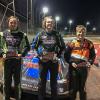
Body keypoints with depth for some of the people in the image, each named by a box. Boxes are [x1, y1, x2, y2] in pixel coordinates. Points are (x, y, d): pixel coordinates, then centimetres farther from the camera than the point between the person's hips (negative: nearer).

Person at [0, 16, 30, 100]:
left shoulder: (22, 35, 1)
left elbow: (27, 47, 4)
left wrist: (22, 54, -10)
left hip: (17, 61, -1)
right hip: (7, 60, 1)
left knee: (17, 81, 10)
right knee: (7, 81, 9)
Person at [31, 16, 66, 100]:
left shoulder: (57, 34, -1)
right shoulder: (40, 34, -1)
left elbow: (63, 47, 8)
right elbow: (34, 46, 5)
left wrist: (58, 55, -1)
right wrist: (39, 55, -3)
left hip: (54, 61, 1)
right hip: (43, 61, 0)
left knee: (54, 82, 12)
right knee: (42, 82, 9)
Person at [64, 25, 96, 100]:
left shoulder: (89, 43, 2)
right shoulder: (72, 43, -4)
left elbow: (93, 55, 9)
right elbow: (66, 55, 0)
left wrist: (90, 62, -7)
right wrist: (71, 62, -13)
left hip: (84, 68, 2)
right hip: (74, 69, -1)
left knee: (82, 88, 16)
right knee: (73, 87, 9)